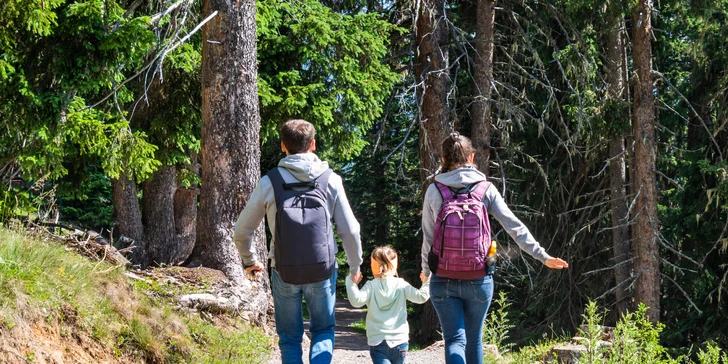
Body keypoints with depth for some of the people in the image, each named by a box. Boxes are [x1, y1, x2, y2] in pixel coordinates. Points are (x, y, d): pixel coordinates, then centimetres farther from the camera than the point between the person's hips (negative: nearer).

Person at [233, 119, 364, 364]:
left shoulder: (269, 183, -5)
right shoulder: (330, 180, -4)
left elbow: (242, 231, 2)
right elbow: (350, 231, -2)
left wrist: (249, 261, 21)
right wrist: (355, 266, 15)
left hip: (284, 272, 0)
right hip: (322, 272, 0)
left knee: (290, 337, 15)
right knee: (323, 330, 18)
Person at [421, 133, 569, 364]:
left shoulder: (434, 190, -2)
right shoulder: (485, 189, -1)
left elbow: (428, 236, 3)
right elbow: (514, 226, -3)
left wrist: (425, 270, 19)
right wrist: (543, 256, 1)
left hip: (443, 281, -1)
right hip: (479, 280, 1)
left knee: (454, 340, -1)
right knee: (474, 339, 18)